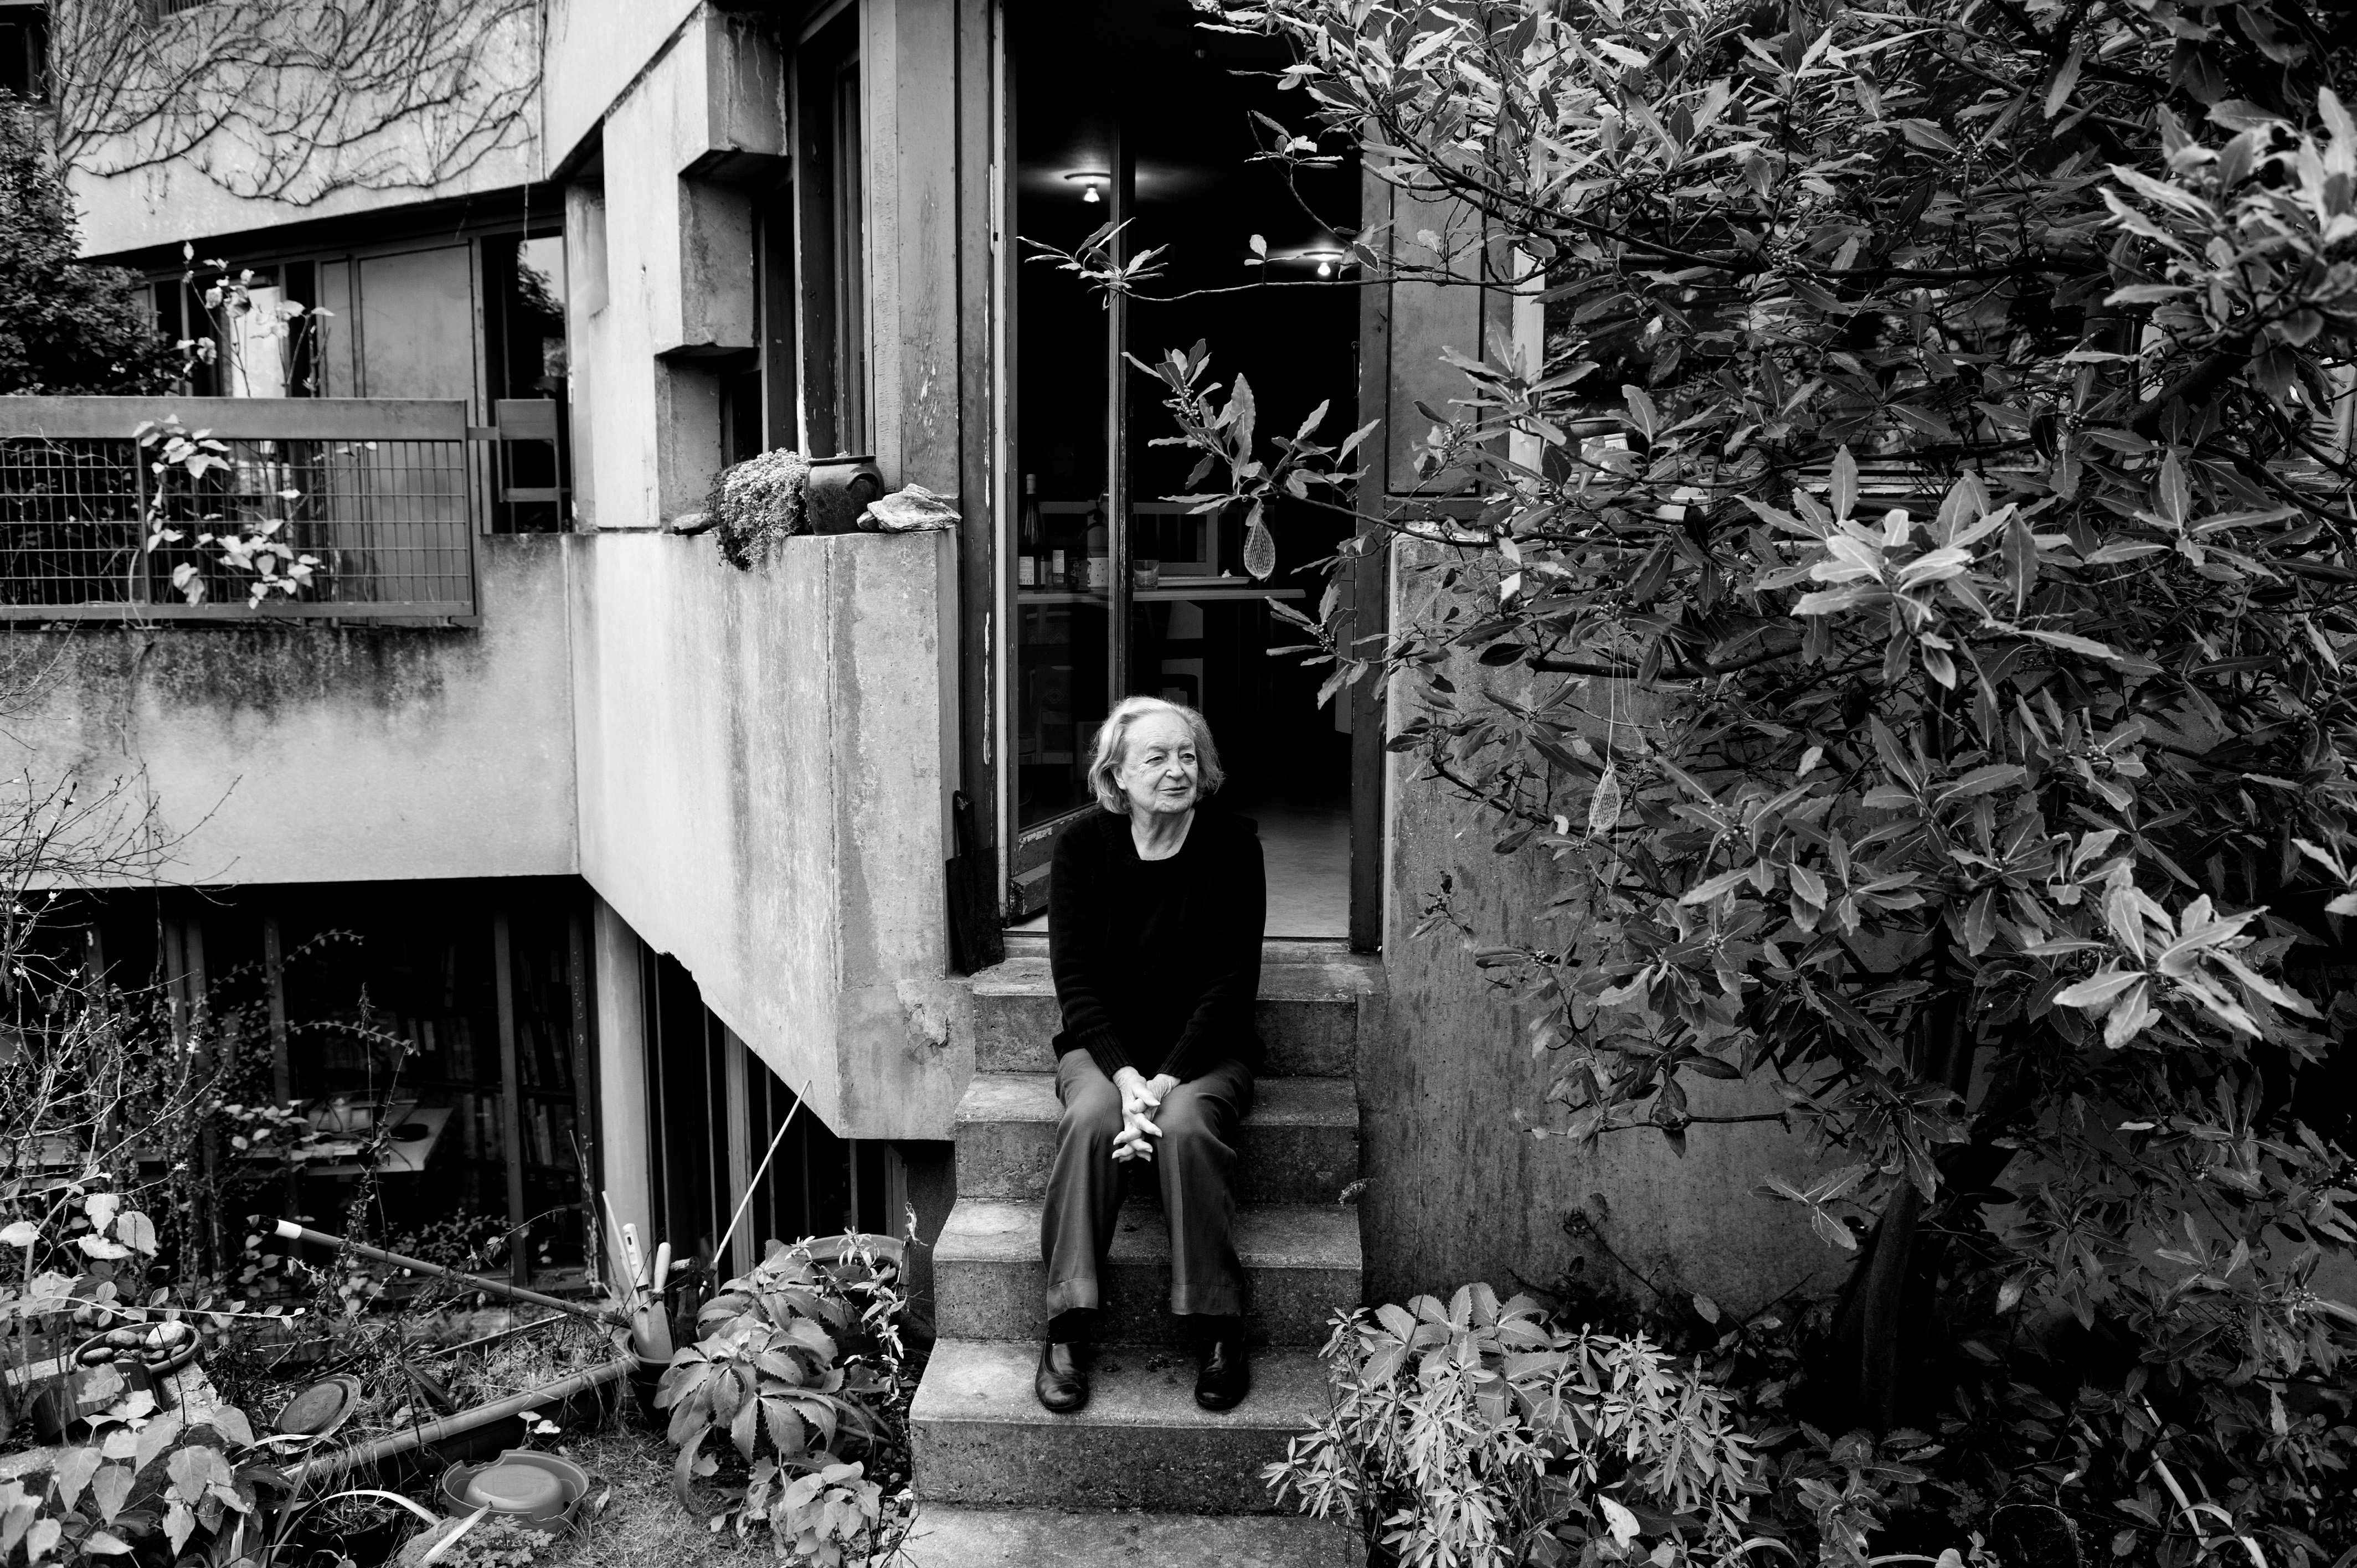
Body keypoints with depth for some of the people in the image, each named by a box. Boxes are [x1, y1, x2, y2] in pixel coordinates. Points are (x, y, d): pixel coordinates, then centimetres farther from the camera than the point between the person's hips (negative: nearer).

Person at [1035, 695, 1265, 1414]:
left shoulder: (1232, 844, -6)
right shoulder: (1083, 844, -3)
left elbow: (1233, 979, -10)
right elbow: (1075, 978, -7)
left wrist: (1168, 1078, -21)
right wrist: (1124, 1074, -22)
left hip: (1205, 1049, -1)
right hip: (1104, 1045, 1)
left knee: (1187, 1125, -32)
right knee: (1092, 1119, -31)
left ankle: (1218, 1334, -20)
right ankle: (1066, 1331, -23)